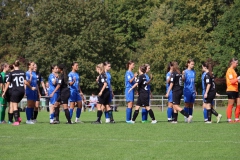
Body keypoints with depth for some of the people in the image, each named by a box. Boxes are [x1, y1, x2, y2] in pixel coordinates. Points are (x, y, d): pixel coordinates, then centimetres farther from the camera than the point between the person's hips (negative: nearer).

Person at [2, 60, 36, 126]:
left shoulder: (11, 73, -5)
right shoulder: (23, 72, 4)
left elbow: (8, 84, -6)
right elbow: (25, 82, -1)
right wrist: (31, 88, 14)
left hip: (15, 91, -5)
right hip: (22, 91, 5)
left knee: (14, 106, 1)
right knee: (15, 105, 21)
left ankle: (16, 121, -5)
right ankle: (18, 117, 11)